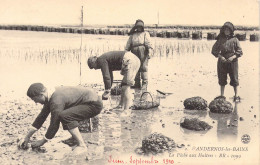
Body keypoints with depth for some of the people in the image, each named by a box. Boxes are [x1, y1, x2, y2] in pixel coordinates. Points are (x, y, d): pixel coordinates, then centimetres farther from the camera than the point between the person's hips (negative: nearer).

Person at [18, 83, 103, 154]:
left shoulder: (56, 101, -25)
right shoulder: (51, 95, 5)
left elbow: (54, 126, -18)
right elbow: (42, 116, 13)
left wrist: (42, 142, -2)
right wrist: (27, 137, 16)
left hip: (94, 105, -10)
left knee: (64, 116, -27)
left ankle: (82, 145, -19)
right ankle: (76, 136, 29)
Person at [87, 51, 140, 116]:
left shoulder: (101, 60, -4)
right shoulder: (106, 60, 25)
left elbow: (106, 76, -10)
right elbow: (110, 76, 34)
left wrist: (107, 91, -4)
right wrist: (108, 90, 36)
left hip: (130, 60, -10)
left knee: (125, 86, -10)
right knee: (124, 86, 17)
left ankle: (126, 110, -11)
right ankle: (121, 105, 23)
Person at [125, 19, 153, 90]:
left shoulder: (145, 34, 18)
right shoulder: (132, 35, 26)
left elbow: (148, 43, 3)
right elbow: (128, 45, 19)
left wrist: (149, 51, -11)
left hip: (143, 52, -3)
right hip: (135, 53, 3)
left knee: (143, 68, -8)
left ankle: (144, 84, -7)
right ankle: (137, 84, 11)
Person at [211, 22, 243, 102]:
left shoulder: (235, 40, 0)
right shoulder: (220, 40, 5)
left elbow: (240, 52, 0)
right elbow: (214, 50, 6)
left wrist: (233, 57, -16)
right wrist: (220, 56, -9)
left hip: (232, 62, -2)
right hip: (222, 62, 2)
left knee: (234, 79, 2)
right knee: (222, 79, 7)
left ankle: (236, 96, 12)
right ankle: (222, 95, 18)